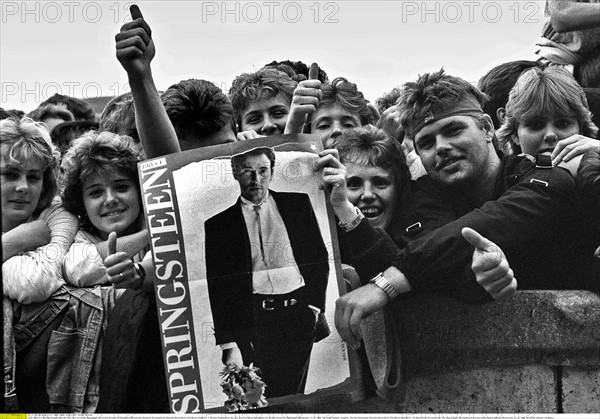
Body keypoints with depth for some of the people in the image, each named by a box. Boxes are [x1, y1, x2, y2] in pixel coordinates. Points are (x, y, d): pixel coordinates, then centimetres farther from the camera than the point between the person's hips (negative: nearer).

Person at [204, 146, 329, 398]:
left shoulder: (298, 204, 12)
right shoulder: (218, 223, 6)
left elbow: (319, 257, 14)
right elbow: (217, 289, 3)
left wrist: (315, 305, 3)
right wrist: (228, 344, -3)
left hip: (298, 313, 1)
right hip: (251, 319, -1)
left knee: (293, 394, -2)